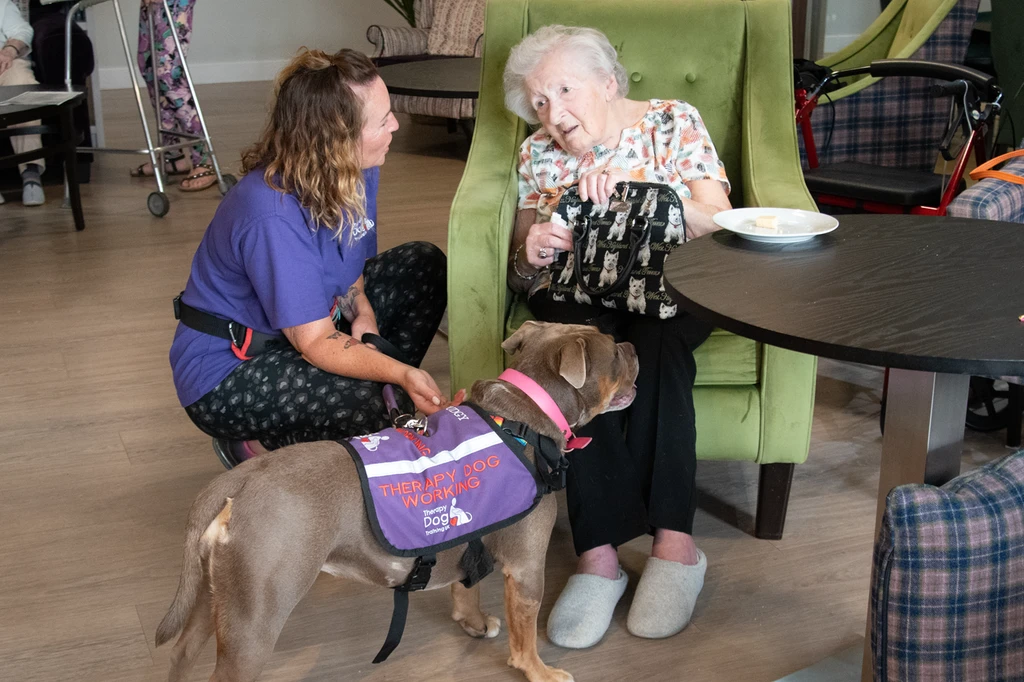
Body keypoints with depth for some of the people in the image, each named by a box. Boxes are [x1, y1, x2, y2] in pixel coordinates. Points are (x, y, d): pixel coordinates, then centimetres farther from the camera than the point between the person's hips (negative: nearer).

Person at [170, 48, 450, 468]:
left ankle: (387, 398, 6)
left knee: (425, 268, 0)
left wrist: (363, 312, -11)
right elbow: (315, 342, -30)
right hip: (226, 372, -8)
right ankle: (255, 442, -3)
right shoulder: (272, 217, -35)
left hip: (314, 320, 9)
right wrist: (403, 374, -43)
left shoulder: (354, 170, -9)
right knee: (356, 405, -34)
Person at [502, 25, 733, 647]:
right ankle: (598, 553, -35)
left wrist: (639, 187, -24)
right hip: (578, 293, 2)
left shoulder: (674, 123, 2)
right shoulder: (538, 154, 9)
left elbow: (722, 228, -10)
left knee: (654, 342, -37)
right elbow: (519, 271, 10)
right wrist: (532, 252, -15)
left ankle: (674, 543, -34)